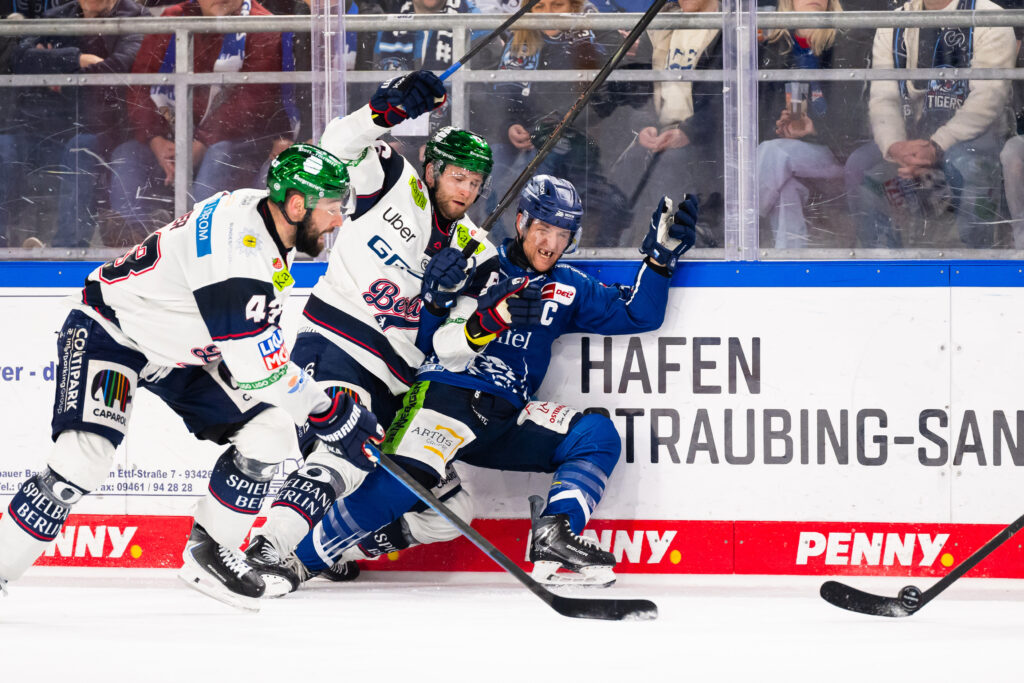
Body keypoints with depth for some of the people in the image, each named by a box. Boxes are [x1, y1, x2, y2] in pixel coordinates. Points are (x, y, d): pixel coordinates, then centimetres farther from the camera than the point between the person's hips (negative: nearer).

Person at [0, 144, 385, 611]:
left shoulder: (270, 231, -5)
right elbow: (260, 373, -31)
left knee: (269, 432, -5)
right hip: (110, 331, -9)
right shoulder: (235, 244, -34)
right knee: (86, 456, -28)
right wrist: (337, 417, -23)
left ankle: (208, 553, 10)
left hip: (184, 352, 9)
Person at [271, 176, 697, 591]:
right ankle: (298, 561, -23)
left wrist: (661, 255, 5)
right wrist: (488, 318, -27)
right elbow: (445, 348, -8)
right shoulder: (481, 270, 3)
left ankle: (554, 537, -27)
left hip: (507, 417, 6)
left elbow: (638, 315, 16)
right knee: (406, 479, -30)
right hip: (448, 397, -6)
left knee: (597, 435, -14)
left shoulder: (567, 288, 17)